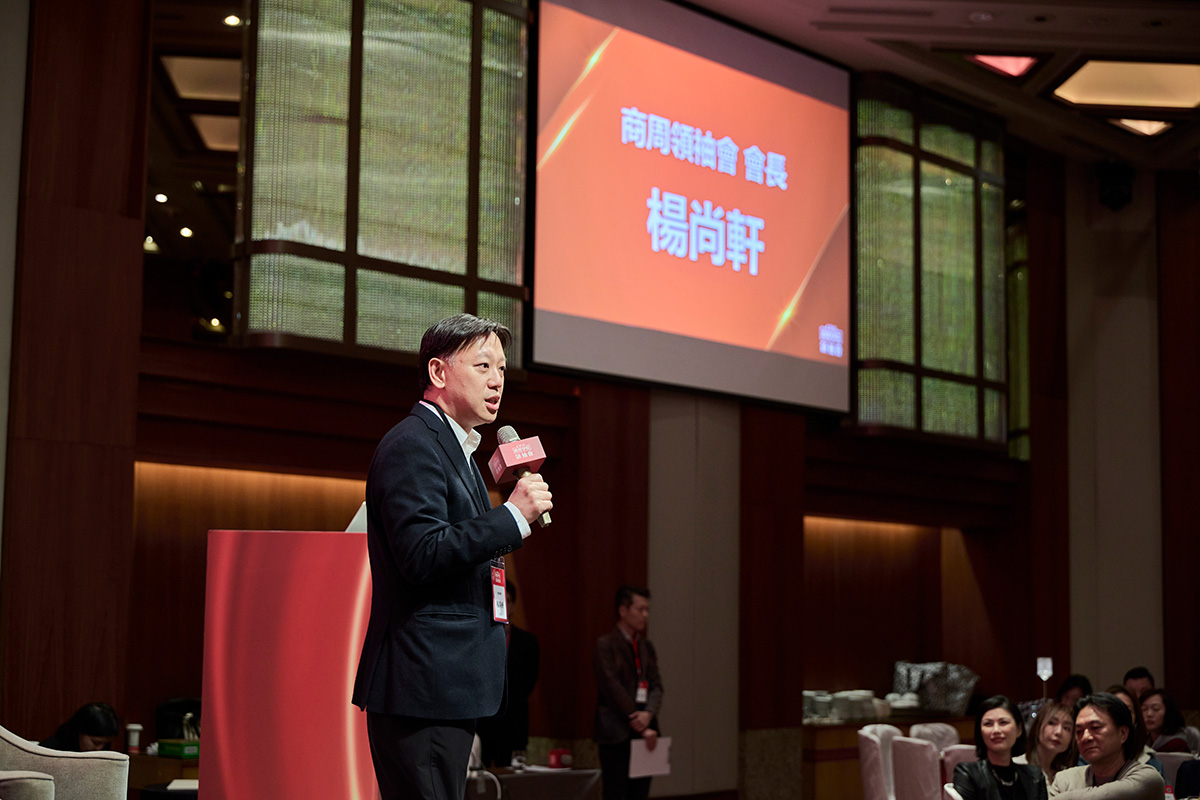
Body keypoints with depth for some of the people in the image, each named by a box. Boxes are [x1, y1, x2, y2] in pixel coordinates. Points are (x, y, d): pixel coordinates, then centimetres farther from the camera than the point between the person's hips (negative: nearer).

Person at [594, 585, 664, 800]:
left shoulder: (646, 646, 15)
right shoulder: (605, 645, -6)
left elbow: (656, 686, 8)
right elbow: (613, 688, -12)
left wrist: (648, 714, -12)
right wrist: (640, 726, -13)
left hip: (644, 731, 6)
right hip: (615, 733, -6)